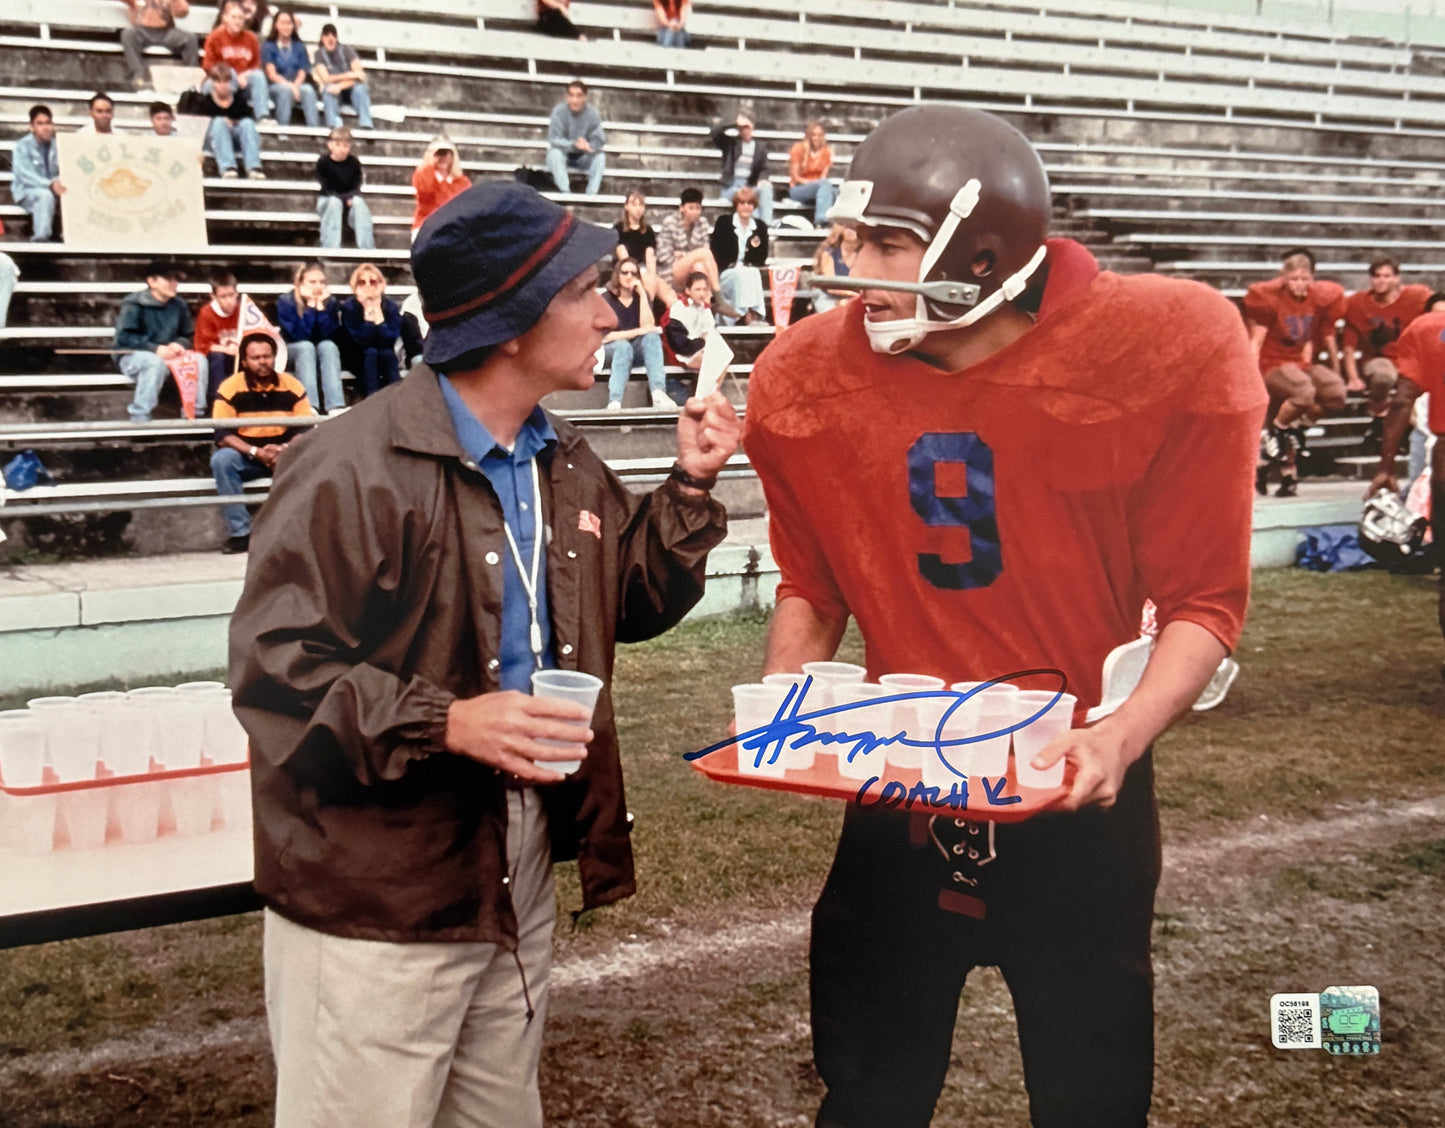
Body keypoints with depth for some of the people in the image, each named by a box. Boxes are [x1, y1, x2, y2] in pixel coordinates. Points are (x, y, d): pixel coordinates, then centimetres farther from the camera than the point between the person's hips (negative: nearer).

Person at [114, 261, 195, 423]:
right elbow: (123, 338, -17)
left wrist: (179, 344, -14)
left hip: (166, 356, 5)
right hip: (132, 357, -5)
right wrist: (155, 349, -28)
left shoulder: (179, 306, 5)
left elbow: (188, 336, 12)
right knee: (155, 362, -39)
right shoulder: (134, 305, -11)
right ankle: (139, 417, -32)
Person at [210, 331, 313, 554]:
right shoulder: (230, 387, -9)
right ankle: (240, 533, -29)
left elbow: (306, 429, -4)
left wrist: (285, 450, -24)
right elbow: (223, 435, -13)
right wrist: (256, 452, -27)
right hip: (245, 456, -1)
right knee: (221, 459, -32)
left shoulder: (292, 386, -3)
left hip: (285, 455, 1)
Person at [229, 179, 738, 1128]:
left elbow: (633, 602, 19)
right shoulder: (354, 470, -19)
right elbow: (275, 669, -20)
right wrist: (446, 725, -28)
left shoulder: (561, 463, 9)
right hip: (376, 907, -8)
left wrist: (691, 486, 6)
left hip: (518, 880, 8)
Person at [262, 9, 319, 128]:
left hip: (297, 85, 2)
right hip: (274, 87, -2)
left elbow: (303, 72, 6)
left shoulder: (299, 46, 14)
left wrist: (295, 85, -16)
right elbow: (271, 74, -3)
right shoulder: (268, 46, 6)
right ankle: (282, 127, -39)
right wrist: (289, 85, -20)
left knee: (308, 90, -32)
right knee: (285, 89, -37)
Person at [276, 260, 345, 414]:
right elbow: (299, 336, -23)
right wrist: (310, 306, -24)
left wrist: (321, 307, -22)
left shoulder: (331, 302, -3)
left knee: (328, 345, -31)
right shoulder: (285, 302, -10)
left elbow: (333, 336, -16)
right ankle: (310, 406, -51)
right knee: (306, 346, -34)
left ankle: (336, 406, -49)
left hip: (324, 352, 2)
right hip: (292, 352, -2)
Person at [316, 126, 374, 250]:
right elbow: (326, 189, -13)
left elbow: (357, 188, -6)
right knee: (334, 202, -36)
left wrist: (351, 198, -29)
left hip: (349, 200, 2)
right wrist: (345, 198, -26)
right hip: (327, 199, -2)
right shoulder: (323, 162, -11)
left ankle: (368, 247, -39)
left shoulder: (354, 162, -5)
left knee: (358, 201, -31)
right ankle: (330, 248, -42)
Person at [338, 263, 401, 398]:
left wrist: (377, 313, -27)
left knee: (387, 353, -30)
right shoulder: (349, 307, -14)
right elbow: (362, 341, -24)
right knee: (370, 352, -32)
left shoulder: (390, 306, -8)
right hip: (357, 360, -2)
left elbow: (390, 341, -21)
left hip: (385, 358, 2)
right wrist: (367, 312, -29)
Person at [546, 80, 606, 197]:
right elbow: (554, 140, -22)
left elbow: (599, 140, -16)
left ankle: (592, 194, -31)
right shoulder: (559, 111, -18)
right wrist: (574, 145, -39)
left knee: (600, 156, -25)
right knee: (555, 152, -33)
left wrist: (588, 146, -41)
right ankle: (565, 192, -38)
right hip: (564, 154, -2)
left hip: (583, 158, 2)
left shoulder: (592, 113, -13)